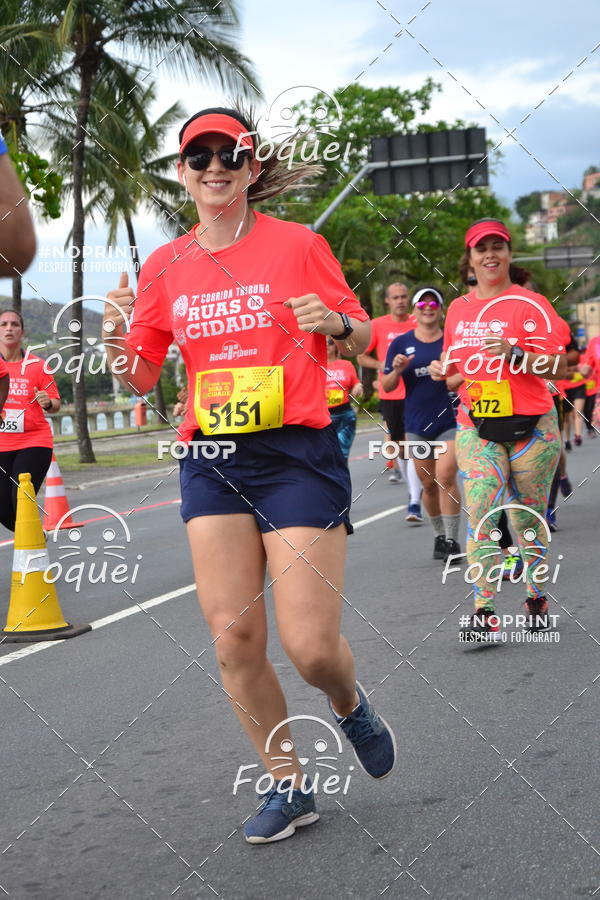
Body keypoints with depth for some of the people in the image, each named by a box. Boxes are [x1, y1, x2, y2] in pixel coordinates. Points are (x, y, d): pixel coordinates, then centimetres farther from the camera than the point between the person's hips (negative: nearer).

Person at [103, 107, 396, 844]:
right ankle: (287, 786, 18)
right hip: (211, 464, 3)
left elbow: (362, 336, 6)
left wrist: (336, 324, -16)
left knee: (311, 646, -7)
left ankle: (350, 705, 30)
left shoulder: (298, 244, -2)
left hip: (298, 455, -3)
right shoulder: (164, 267, 7)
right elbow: (140, 376, 11)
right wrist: (117, 335, -10)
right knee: (233, 638, -1)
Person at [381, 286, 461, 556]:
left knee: (445, 477, -15)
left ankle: (452, 539, -8)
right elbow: (386, 386, 6)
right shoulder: (401, 343, 4)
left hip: (449, 420, -2)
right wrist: (397, 370, -14)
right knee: (429, 484, 9)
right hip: (416, 423, 2)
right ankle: (439, 535, 26)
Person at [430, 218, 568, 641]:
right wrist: (444, 369, 2)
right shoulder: (458, 309, 9)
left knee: (529, 520, 7)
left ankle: (537, 600, 26)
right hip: (476, 426, 3)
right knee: (481, 515, -12)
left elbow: (559, 367, -12)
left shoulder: (529, 304, -7)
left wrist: (515, 353, -26)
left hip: (530, 427, -3)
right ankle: (484, 614, -14)